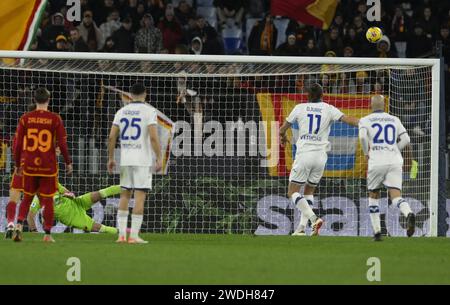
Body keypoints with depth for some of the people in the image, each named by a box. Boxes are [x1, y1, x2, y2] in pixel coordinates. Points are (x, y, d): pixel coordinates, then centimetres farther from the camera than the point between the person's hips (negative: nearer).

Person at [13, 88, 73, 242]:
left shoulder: (25, 118, 0)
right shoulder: (55, 119, -6)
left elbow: (18, 143, 2)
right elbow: (62, 143, -5)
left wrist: (17, 164, 12)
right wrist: (68, 163, 7)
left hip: (29, 165, 2)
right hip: (48, 166, -2)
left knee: (27, 197, 14)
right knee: (48, 200, 5)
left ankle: (19, 225, -5)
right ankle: (47, 234, 6)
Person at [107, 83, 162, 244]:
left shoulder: (122, 111, 8)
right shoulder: (149, 111, -6)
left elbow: (112, 137, 5)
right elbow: (153, 137, -15)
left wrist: (110, 158, 14)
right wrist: (159, 158, -10)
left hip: (125, 159, 5)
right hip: (143, 160, -5)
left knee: (124, 195, 12)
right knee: (140, 196, -3)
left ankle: (121, 234, 8)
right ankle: (134, 235, -7)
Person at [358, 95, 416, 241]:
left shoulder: (365, 120, 7)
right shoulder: (394, 120, 16)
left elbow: (363, 136, -12)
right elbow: (406, 139, 8)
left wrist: (366, 153, 3)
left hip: (377, 162, -2)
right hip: (395, 161, 2)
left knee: (373, 196, 17)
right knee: (396, 196, -7)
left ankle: (377, 231, 13)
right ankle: (409, 214, -39)